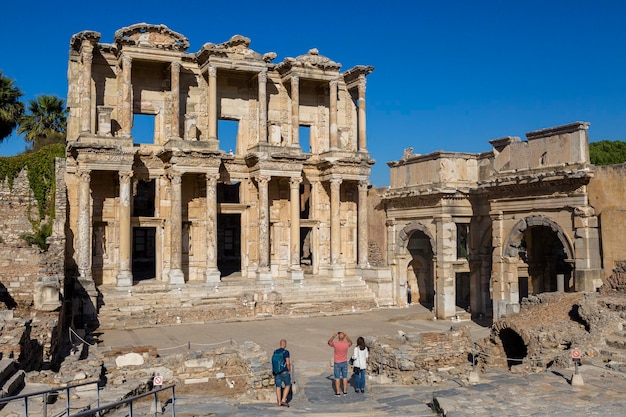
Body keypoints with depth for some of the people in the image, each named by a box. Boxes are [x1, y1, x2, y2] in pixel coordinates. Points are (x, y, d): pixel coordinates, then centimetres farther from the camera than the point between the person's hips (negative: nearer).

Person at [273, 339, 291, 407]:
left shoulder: (275, 352, 5)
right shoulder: (286, 352, -12)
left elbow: (273, 362, 10)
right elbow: (288, 363, -16)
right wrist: (289, 370, 0)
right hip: (284, 372, -5)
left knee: (278, 387, 9)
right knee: (288, 385, 11)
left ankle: (279, 402, 13)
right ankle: (283, 400, 2)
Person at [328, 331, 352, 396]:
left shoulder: (335, 344, -20)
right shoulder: (346, 344, -15)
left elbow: (329, 342, 4)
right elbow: (351, 343, 12)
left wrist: (333, 336, 1)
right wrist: (346, 336, 4)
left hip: (337, 363, -2)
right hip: (344, 363, 2)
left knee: (337, 378, 7)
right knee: (345, 377, 14)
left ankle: (338, 392, 10)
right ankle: (345, 391, 18)